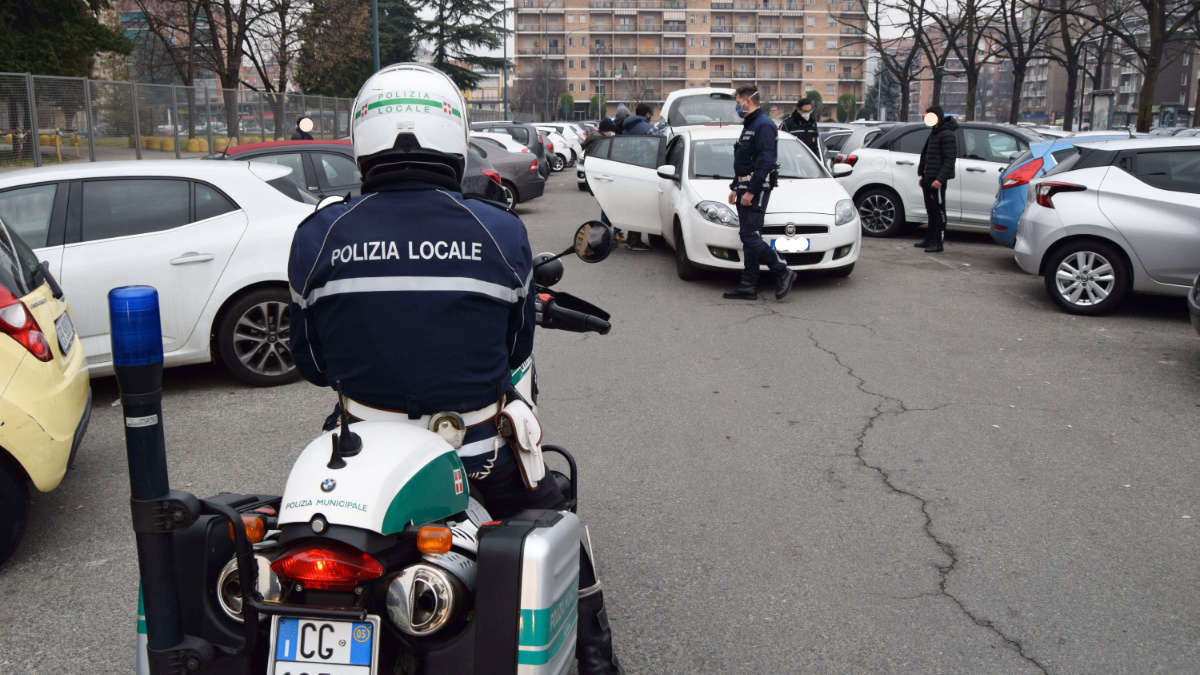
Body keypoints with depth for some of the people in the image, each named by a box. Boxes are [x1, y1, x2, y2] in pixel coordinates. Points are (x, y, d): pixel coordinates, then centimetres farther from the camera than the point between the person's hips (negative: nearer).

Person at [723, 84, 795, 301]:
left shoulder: (764, 125, -12)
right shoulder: (749, 126, 21)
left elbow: (765, 162, -21)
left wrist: (751, 191, -23)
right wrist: (735, 188, 23)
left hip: (757, 189, -10)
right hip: (746, 189, 10)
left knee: (750, 237, -13)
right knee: (748, 237, 8)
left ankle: (782, 273, -3)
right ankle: (748, 286, 9)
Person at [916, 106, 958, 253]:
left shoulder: (948, 135, -12)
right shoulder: (934, 133, 18)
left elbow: (949, 159, -17)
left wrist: (940, 179, -22)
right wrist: (922, 174, 17)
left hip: (937, 180, -9)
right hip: (928, 178, 9)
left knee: (938, 210, -6)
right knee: (931, 210, 14)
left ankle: (937, 242, -5)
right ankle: (929, 239, 20)